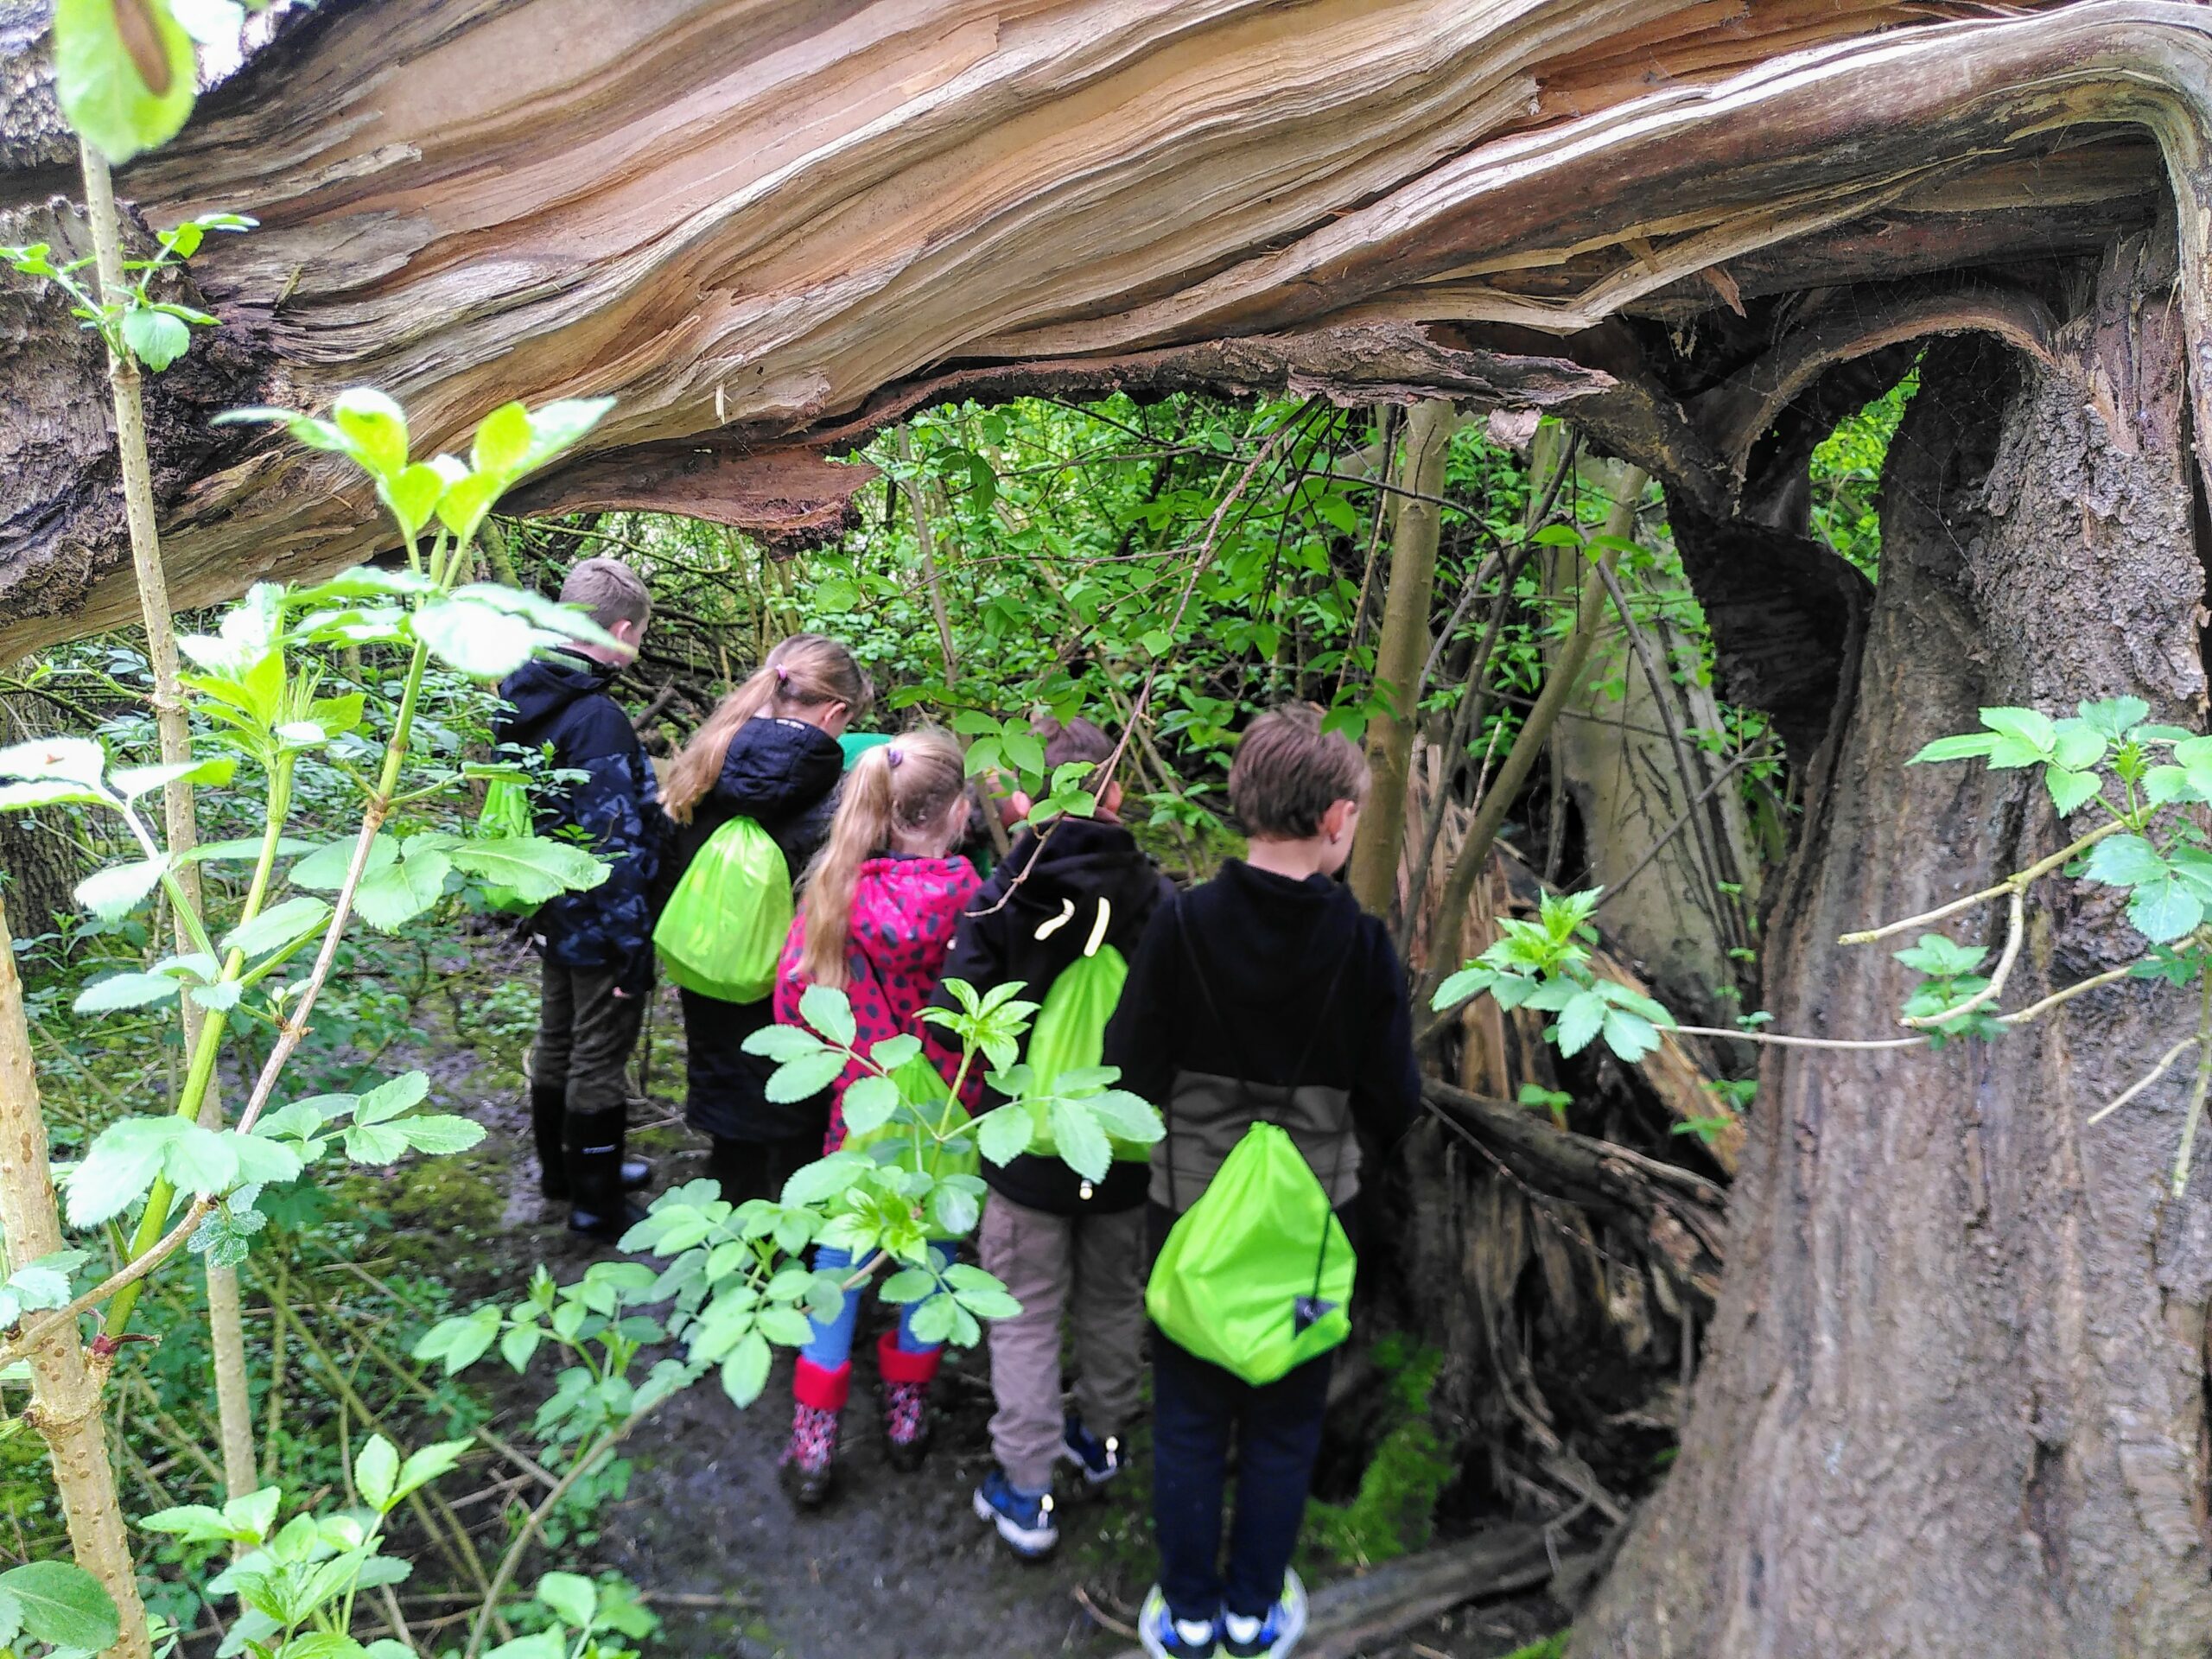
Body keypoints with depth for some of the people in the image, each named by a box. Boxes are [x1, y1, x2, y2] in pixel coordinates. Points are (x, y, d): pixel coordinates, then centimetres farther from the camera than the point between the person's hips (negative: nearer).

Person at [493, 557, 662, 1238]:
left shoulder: (529, 701, 2)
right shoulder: (598, 720, -26)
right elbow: (614, 846, -27)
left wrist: (537, 903, 21)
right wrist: (633, 945, -21)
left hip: (553, 915, 9)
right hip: (599, 926, -9)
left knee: (555, 1045, 22)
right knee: (599, 1062, 6)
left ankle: (562, 1169, 41)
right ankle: (598, 1203, 21)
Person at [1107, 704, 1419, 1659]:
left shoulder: (1182, 925, -17)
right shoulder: (1361, 943, -17)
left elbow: (1132, 1075, -13)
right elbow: (1393, 1105, -11)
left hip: (1192, 1211, 0)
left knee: (1189, 1420, 19)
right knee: (1285, 1422, 21)